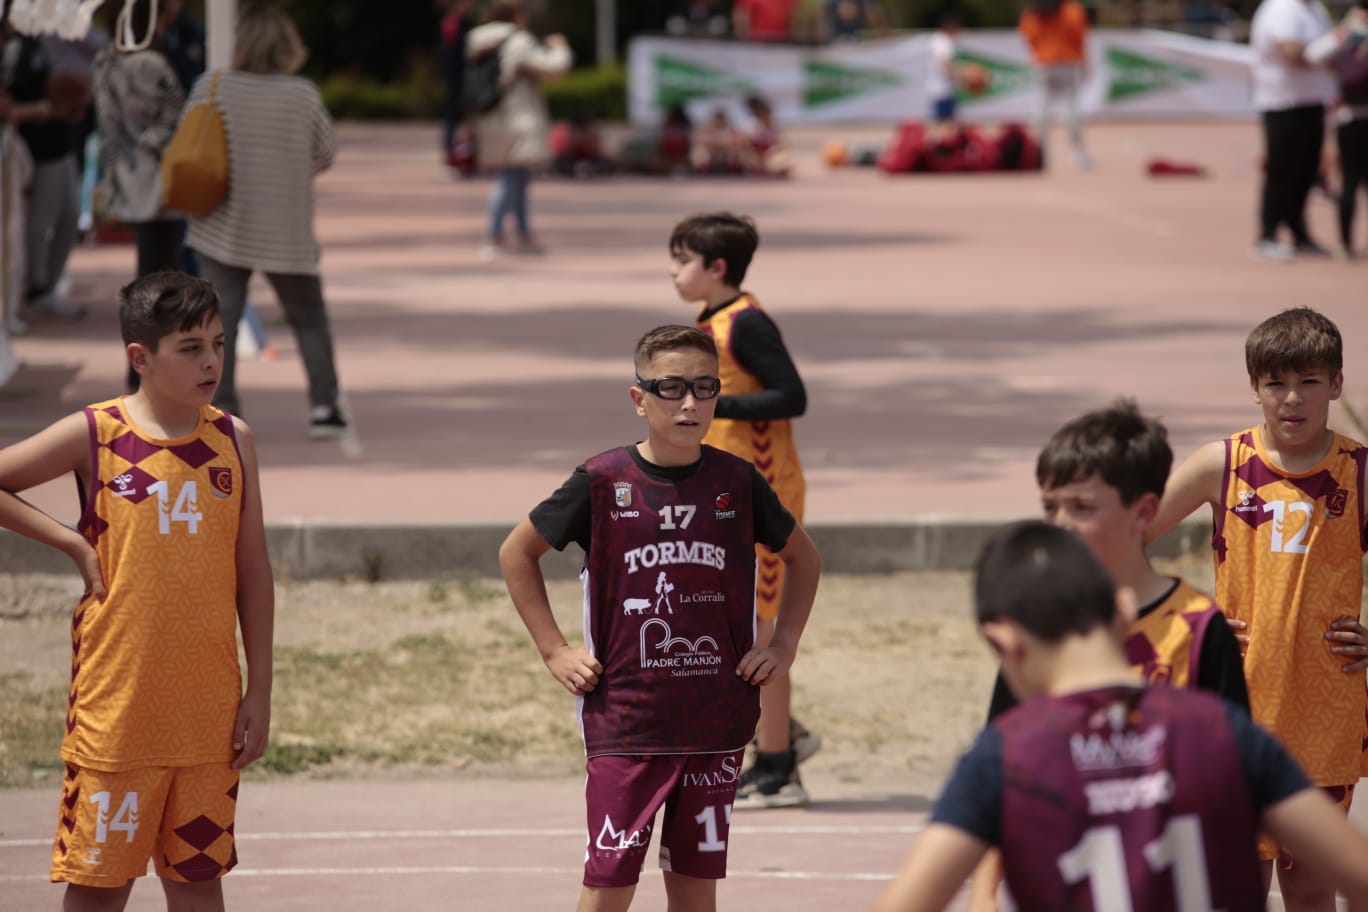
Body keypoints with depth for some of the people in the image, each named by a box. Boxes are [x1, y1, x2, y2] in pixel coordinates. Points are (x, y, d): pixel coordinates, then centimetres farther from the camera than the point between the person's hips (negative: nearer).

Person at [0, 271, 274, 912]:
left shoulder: (232, 440, 3)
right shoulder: (94, 436, -7)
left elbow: (252, 572, 7)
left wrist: (259, 690, 5)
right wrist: (75, 546, -8)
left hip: (207, 711, 3)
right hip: (117, 707, -3)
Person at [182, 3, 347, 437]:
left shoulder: (210, 88, -8)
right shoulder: (303, 95, -9)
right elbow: (326, 152, 1)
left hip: (222, 230, 0)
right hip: (287, 234, 0)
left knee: (220, 319, 4)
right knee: (309, 318, 14)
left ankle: (222, 408, -2)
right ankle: (324, 406, 12)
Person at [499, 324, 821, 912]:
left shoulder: (738, 482, 2)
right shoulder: (603, 481, -5)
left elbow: (802, 556, 20)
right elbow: (517, 552, 9)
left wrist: (784, 644, 9)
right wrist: (553, 650, 3)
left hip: (716, 724, 2)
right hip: (624, 721, -2)